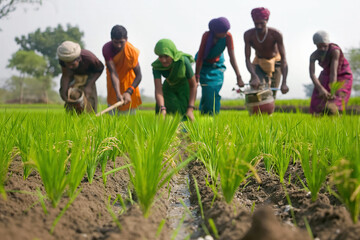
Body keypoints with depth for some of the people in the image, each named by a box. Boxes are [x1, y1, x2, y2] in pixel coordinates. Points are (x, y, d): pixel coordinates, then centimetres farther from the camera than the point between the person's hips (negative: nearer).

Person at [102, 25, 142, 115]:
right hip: (113, 83, 1)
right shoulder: (106, 49, -29)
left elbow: (138, 76, -25)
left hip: (128, 79, 0)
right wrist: (118, 94, -48)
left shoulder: (132, 51, -29)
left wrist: (129, 92, -40)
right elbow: (113, 73, -35)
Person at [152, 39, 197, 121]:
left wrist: (190, 109, -30)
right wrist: (162, 109, -52)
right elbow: (158, 89, -35)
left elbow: (193, 85, -24)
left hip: (184, 86, -2)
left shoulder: (183, 61, -33)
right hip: (168, 87, 2)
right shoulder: (156, 66, -27)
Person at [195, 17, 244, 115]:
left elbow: (232, 57, -25)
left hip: (217, 64, 2)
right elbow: (200, 58, -28)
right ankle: (205, 114, 4)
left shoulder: (228, 36, -25)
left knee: (215, 91, -4)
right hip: (204, 65, -2)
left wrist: (239, 77, -31)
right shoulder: (207, 36, -31)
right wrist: (197, 76, -28)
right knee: (208, 91, -12)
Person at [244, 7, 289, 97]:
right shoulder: (248, 35, -28)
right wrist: (254, 77, -48)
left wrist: (284, 83, -46)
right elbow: (247, 59, -28)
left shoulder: (276, 34, -33)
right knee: (257, 89, -21)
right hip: (259, 62, 1)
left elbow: (283, 58, -34)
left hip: (274, 62, -1)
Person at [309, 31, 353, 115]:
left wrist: (332, 92, -46)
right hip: (326, 77, 5)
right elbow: (312, 74, -34)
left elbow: (334, 71, -38)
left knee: (332, 107, -22)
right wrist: (320, 89, -51)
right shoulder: (314, 56, -20)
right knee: (317, 106, -3)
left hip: (342, 77, -5)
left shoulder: (335, 50, -33)